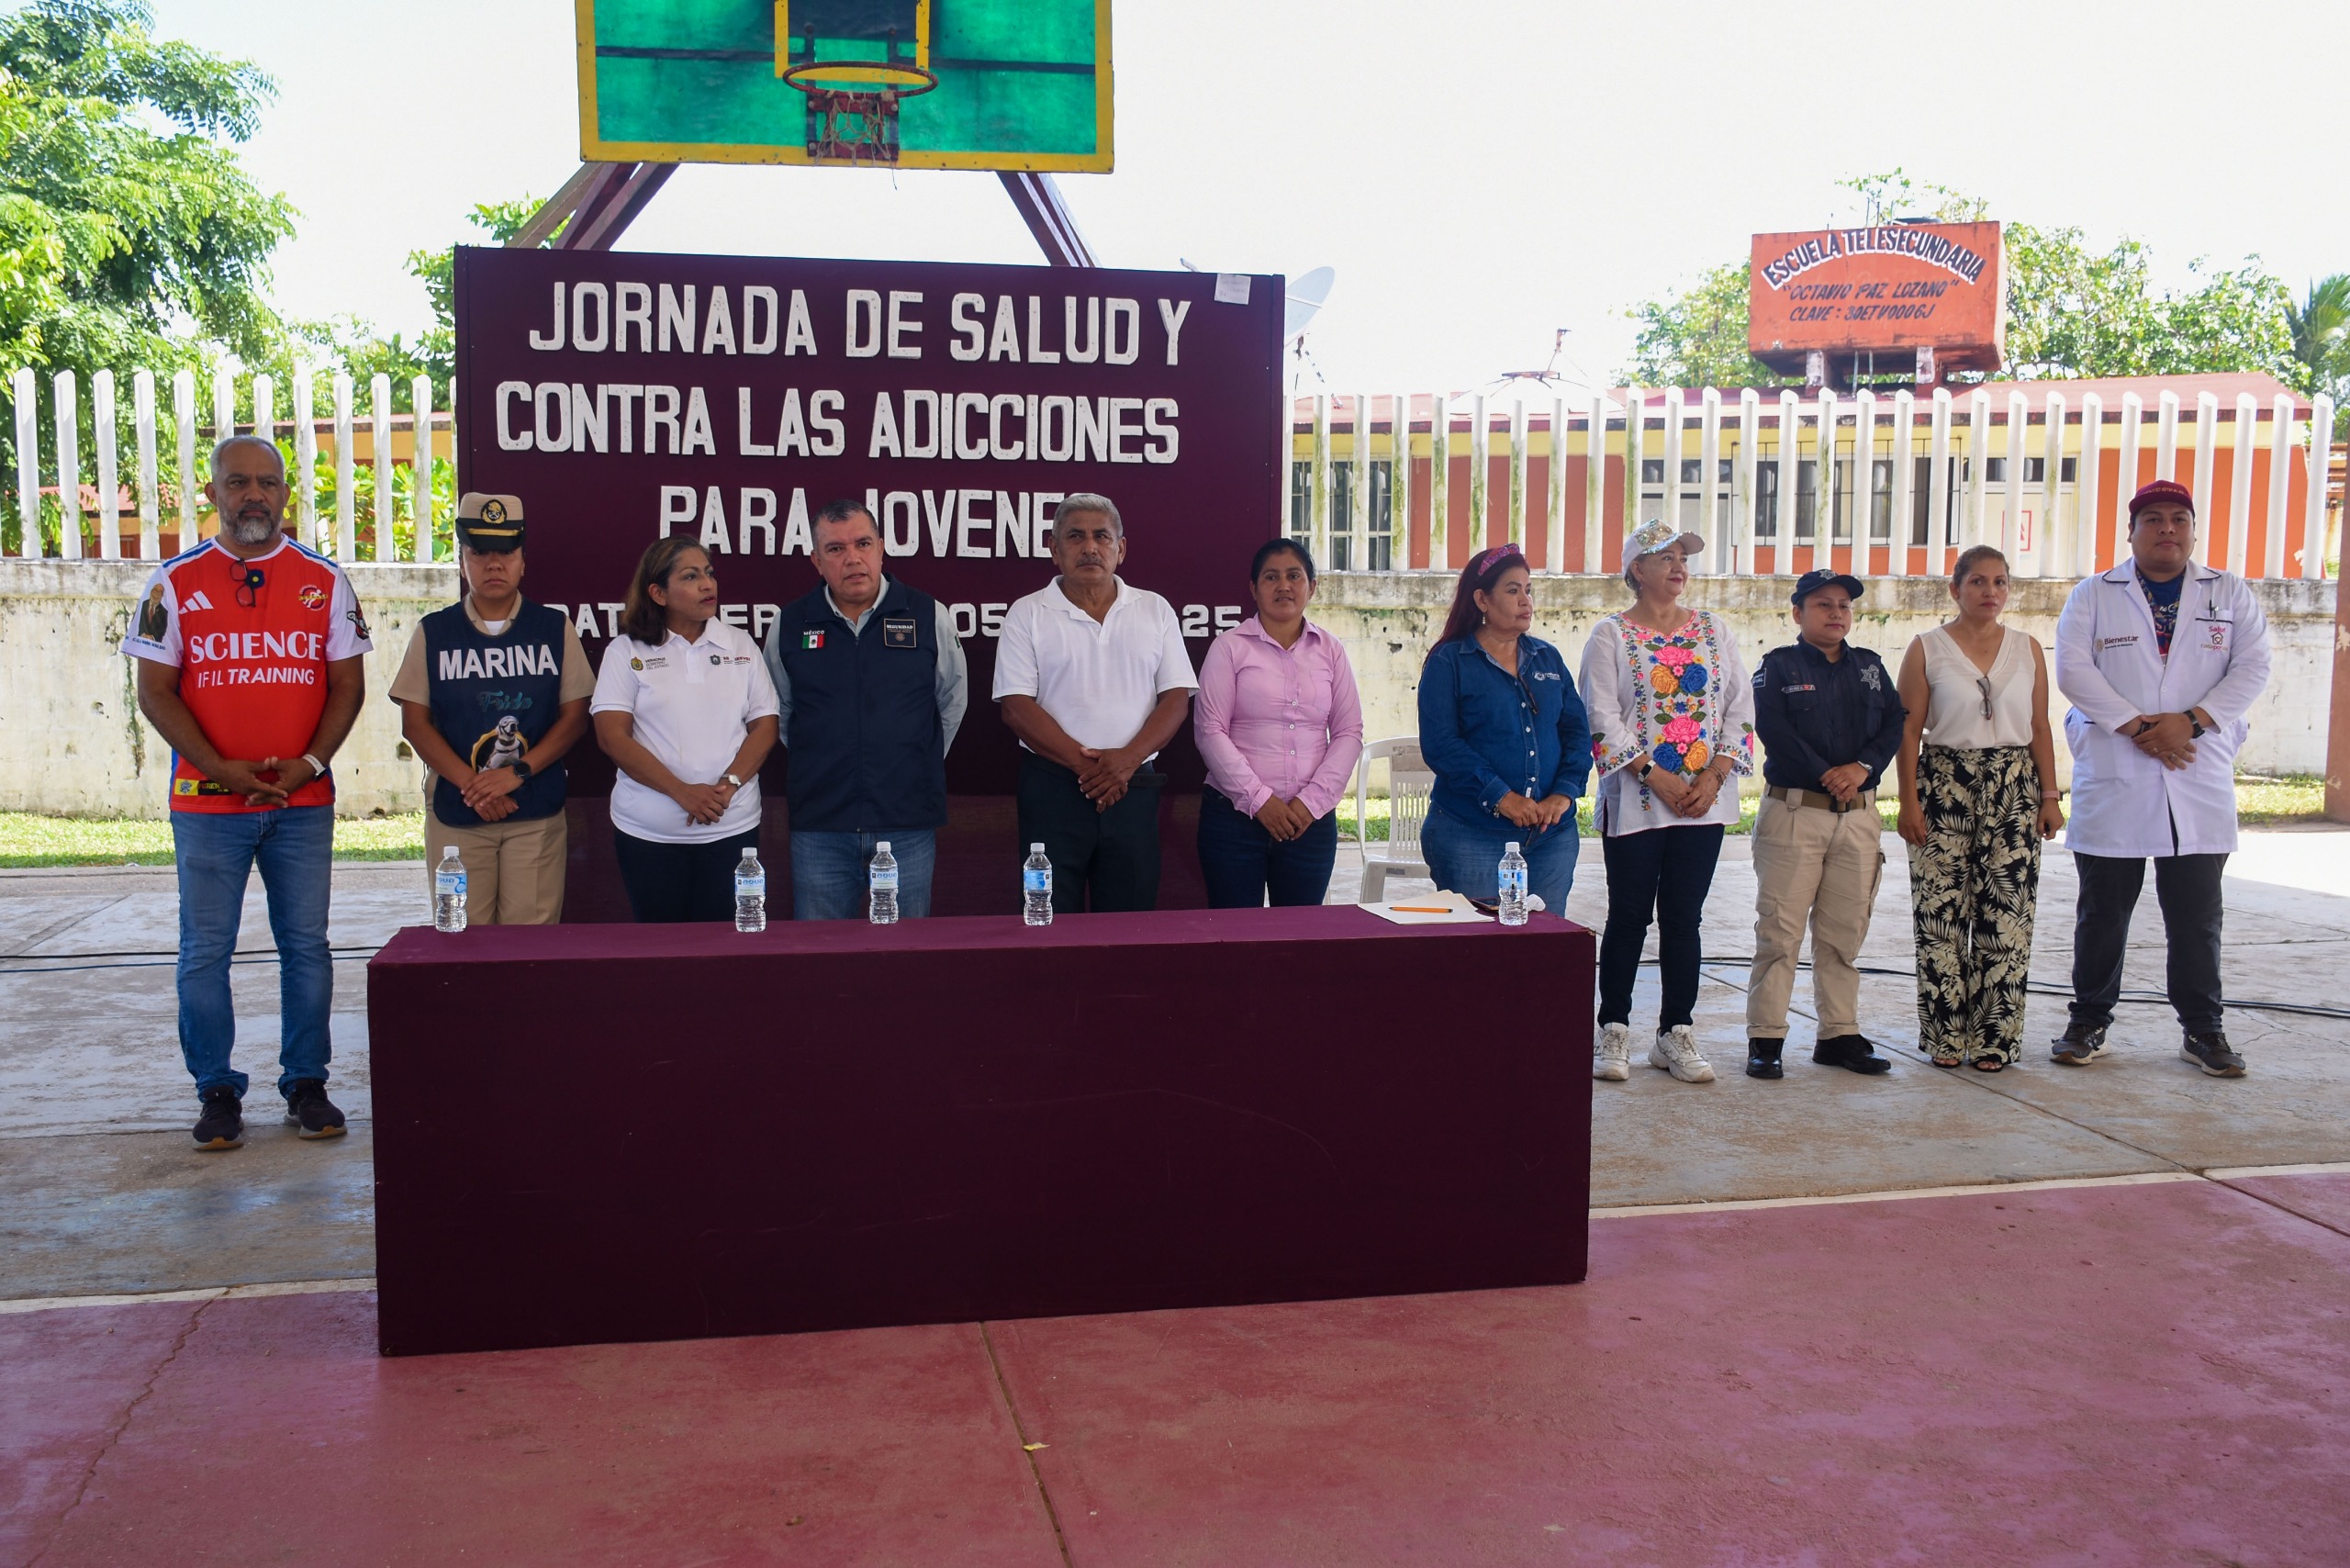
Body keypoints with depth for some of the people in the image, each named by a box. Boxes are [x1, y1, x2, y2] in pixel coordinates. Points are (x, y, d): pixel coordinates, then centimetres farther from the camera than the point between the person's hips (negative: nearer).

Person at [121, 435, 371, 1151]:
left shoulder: (324, 581, 5)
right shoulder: (176, 582, 2)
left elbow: (347, 684, 4)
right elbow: (154, 692, -1)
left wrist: (310, 762, -10)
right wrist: (221, 768, -12)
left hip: (303, 800, 1)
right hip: (206, 800, -1)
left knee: (305, 945, 6)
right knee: (205, 951, 3)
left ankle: (306, 1085, 16)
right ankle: (216, 1092, 14)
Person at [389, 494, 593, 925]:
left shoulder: (555, 629, 7)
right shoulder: (432, 633, 7)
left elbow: (575, 715, 3)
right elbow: (415, 722, 3)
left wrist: (518, 772, -11)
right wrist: (471, 785, -10)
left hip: (537, 814, 0)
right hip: (455, 814, 0)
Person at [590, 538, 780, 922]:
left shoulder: (741, 645, 10)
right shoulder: (626, 652, 2)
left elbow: (765, 725, 6)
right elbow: (612, 736, -6)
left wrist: (728, 785, -11)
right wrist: (683, 792, -15)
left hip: (731, 829, 1)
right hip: (648, 833, -1)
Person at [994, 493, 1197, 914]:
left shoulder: (1156, 611, 11)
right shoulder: (1027, 615, 4)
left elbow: (1177, 698, 4)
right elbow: (1016, 705, -4)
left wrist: (1127, 758, -12)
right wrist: (1083, 763, -13)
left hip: (1134, 788, 2)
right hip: (1052, 788, -2)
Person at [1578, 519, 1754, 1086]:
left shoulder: (1715, 631, 11)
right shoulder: (1611, 635, 0)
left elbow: (1740, 709, 8)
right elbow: (1603, 720, -8)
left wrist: (1714, 776, -6)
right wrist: (1656, 777, -15)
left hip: (1705, 801, 3)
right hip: (1634, 802, -3)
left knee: (1683, 919, 7)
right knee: (1629, 917, 2)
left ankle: (1676, 1034, 14)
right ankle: (1614, 1033, 12)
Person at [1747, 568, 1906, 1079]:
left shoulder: (1869, 666, 16)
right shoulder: (1778, 666, 2)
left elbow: (1894, 723, 6)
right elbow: (1774, 730, -11)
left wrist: (1863, 767, -11)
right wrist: (1825, 777, -14)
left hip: (1859, 816, 5)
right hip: (1794, 811, -4)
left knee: (1845, 932, 8)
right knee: (1780, 930, -4)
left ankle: (1839, 1034, 16)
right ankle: (1765, 1037, 0)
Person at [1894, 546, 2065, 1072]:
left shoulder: (2027, 648, 9)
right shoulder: (1927, 649, 1)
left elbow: (2040, 728, 9)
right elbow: (1909, 731, -1)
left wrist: (2049, 796, 3)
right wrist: (1909, 801, -7)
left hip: (2013, 790, 2)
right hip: (1944, 787, -2)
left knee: (2006, 915, -1)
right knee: (1941, 914, -2)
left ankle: (1995, 1038, 7)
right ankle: (1945, 1036, 7)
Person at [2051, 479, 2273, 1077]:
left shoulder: (2231, 594, 10)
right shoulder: (2093, 595, 6)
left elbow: (2252, 668, 1)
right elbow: (2073, 669, -6)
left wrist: (2189, 722, -13)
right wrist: (2137, 726, -15)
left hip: (2200, 779, 1)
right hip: (2112, 781, -1)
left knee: (2198, 915, 5)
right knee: (2102, 911, 5)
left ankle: (2203, 1029, 16)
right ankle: (2089, 1022, 16)